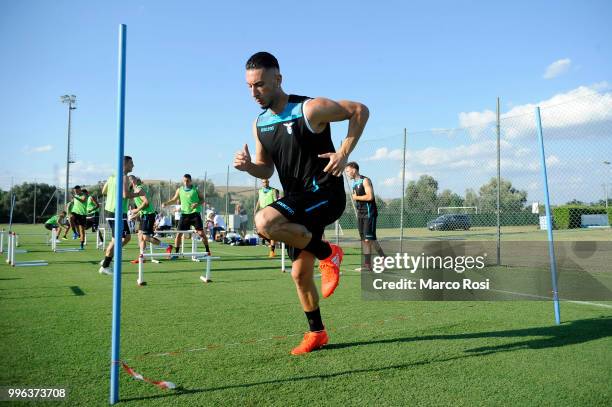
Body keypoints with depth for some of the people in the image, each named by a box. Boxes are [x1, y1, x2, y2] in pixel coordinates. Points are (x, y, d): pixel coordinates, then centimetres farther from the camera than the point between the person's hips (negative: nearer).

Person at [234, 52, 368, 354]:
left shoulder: (310, 109, -14)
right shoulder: (260, 123, 7)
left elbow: (360, 110, -6)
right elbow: (266, 170, 15)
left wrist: (344, 152, -15)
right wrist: (248, 166, -8)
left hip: (325, 195, -7)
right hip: (297, 203, 8)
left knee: (265, 222, -30)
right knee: (300, 273, 12)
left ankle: (327, 254, -11)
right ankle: (316, 333, 31)